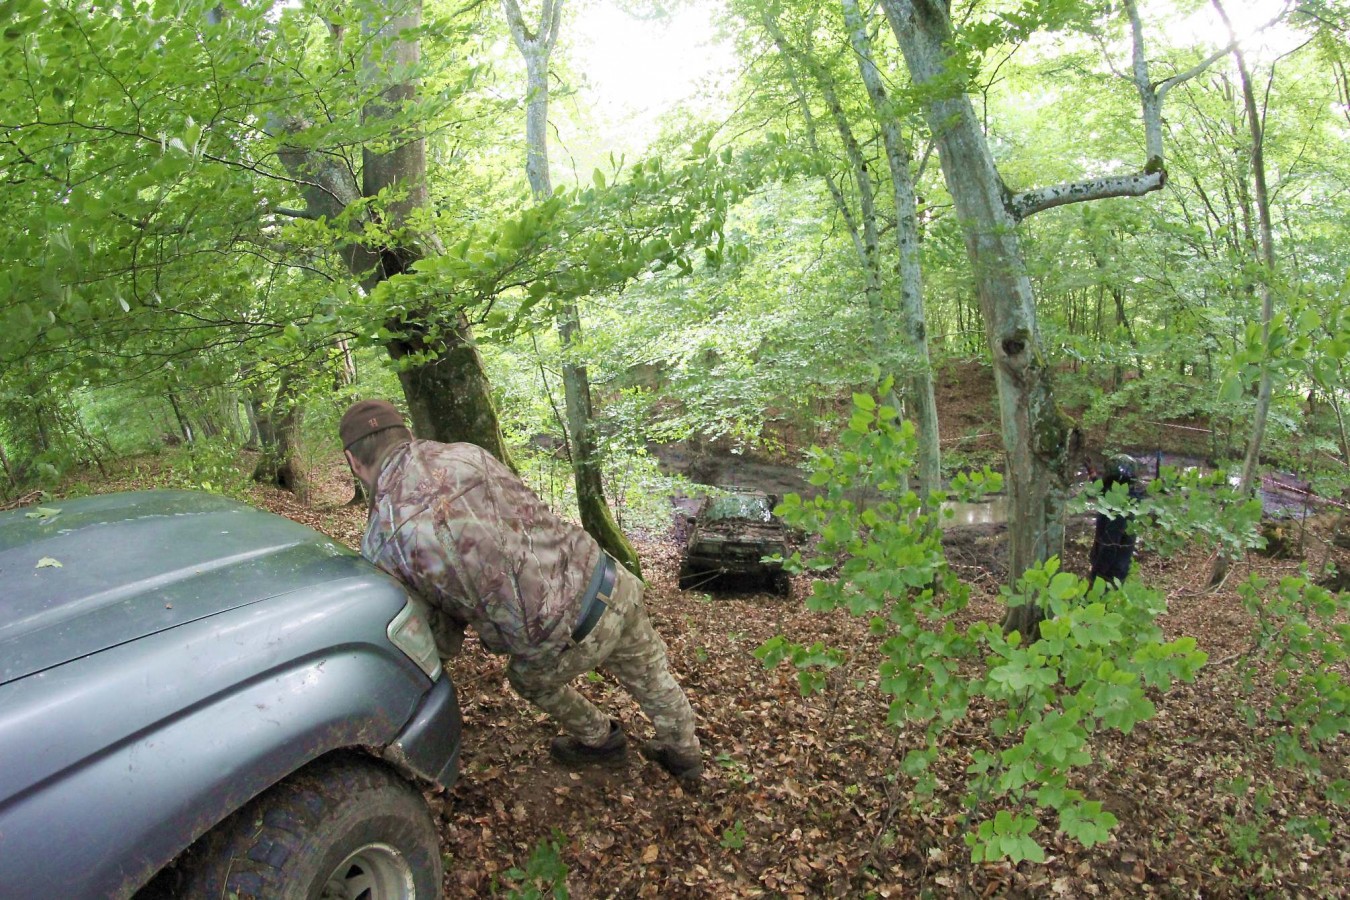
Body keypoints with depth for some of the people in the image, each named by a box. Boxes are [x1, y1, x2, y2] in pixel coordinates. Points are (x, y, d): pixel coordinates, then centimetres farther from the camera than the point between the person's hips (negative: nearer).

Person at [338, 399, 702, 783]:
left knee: (530, 677, 32)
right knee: (650, 674, 30)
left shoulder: (379, 545, -6)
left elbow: (443, 643, 1)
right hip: (610, 581, 4)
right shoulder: (467, 454, 2)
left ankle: (601, 740, 52)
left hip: (567, 639, -4)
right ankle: (684, 752, 51)